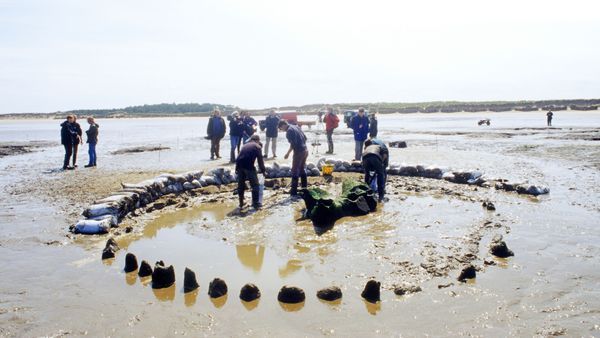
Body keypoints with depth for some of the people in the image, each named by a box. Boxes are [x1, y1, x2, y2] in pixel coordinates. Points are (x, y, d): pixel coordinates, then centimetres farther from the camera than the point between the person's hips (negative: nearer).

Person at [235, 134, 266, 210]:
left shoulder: (245, 145, 27)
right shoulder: (257, 147, 11)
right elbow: (260, 160, 7)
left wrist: (237, 169, 28)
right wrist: (263, 170, 17)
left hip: (239, 165, 5)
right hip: (249, 166, -5)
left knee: (241, 185, 17)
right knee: (255, 185, 6)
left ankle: (241, 204, 24)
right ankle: (256, 204, 5)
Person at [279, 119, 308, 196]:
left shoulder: (289, 131, -14)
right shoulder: (296, 127, 12)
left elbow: (293, 144, -21)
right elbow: (305, 138, 16)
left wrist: (288, 153, -12)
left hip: (299, 152, -9)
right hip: (305, 150, 9)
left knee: (295, 171, 0)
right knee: (303, 169, 19)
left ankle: (294, 191, 3)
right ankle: (304, 187, 26)